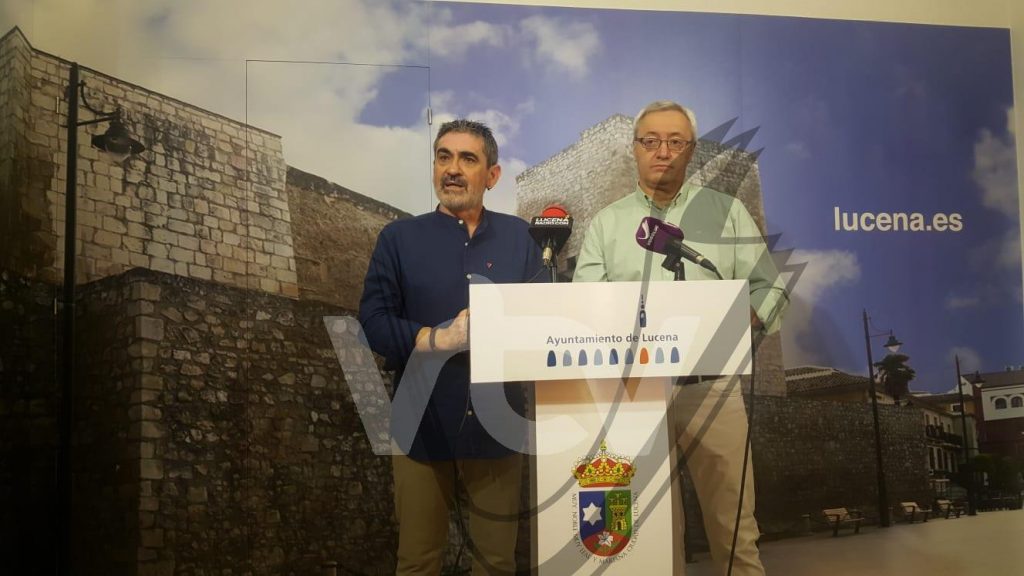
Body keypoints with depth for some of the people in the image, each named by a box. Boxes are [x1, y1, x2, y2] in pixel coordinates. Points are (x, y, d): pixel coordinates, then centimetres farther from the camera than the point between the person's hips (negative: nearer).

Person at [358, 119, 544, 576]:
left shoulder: (518, 237, 8)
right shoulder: (399, 237, 3)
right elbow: (373, 321, -4)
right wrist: (436, 339, -18)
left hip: (497, 424, 1)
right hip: (423, 425, -1)